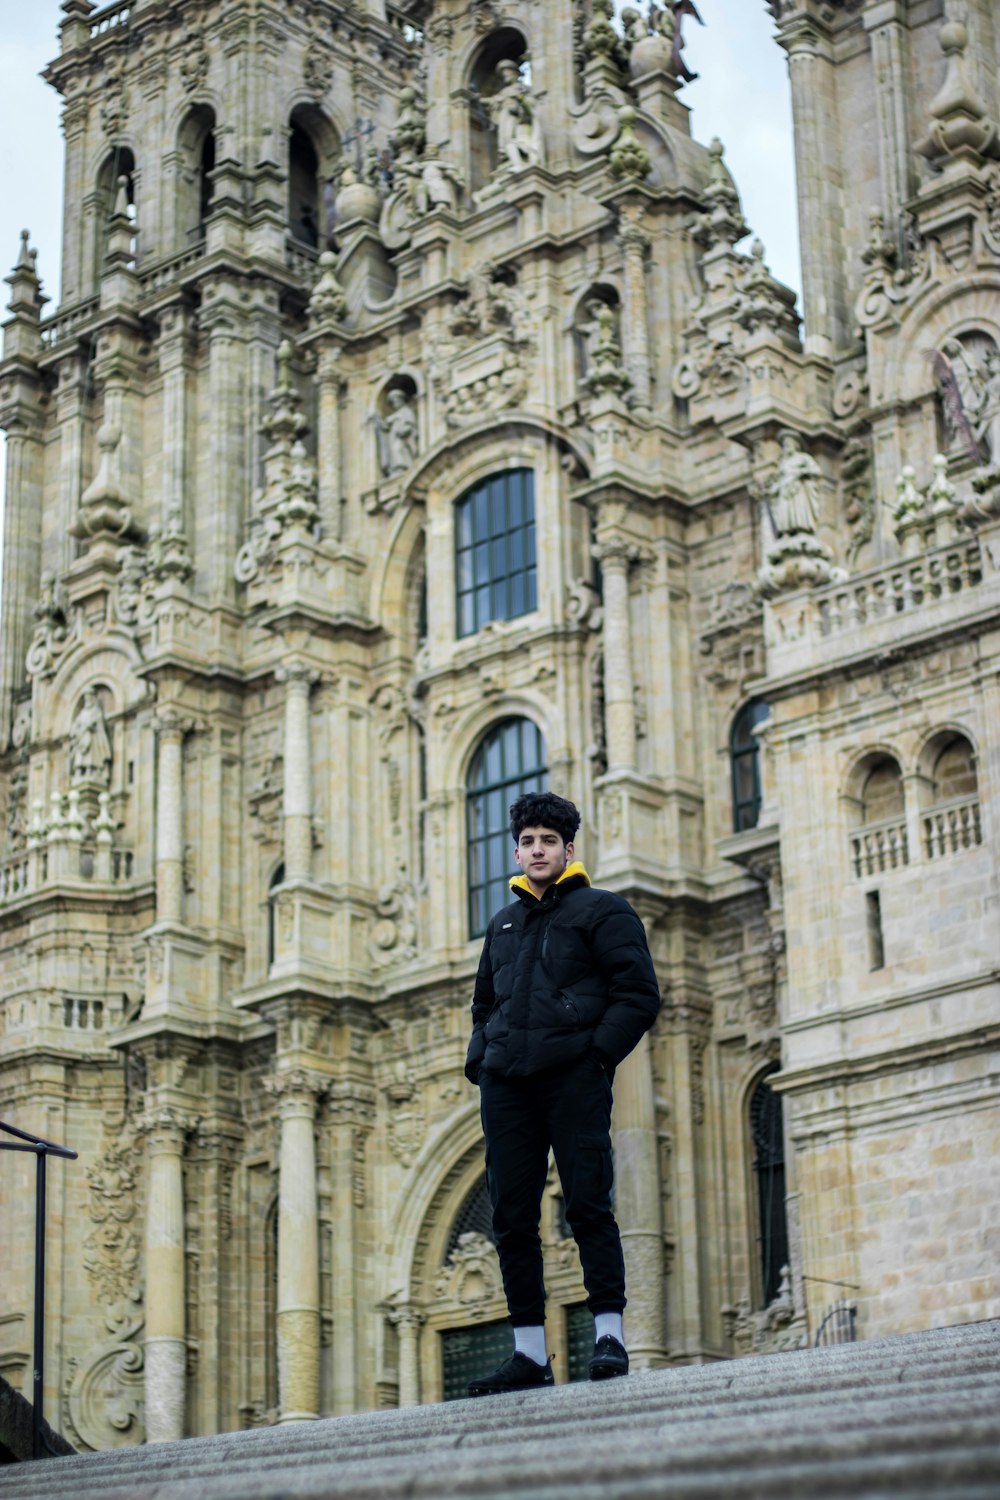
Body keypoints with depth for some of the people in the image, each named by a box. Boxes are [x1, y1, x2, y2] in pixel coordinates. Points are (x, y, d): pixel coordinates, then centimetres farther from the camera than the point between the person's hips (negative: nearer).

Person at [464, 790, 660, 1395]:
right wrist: (479, 1061, 15)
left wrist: (598, 1052, -12)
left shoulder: (601, 909, 6)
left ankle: (610, 1337, -5)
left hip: (573, 1078, -6)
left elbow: (639, 993, -2)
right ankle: (530, 1355, 5)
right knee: (512, 1218, 2)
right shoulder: (503, 924, 24)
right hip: (507, 1085, 6)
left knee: (588, 1205, -9)